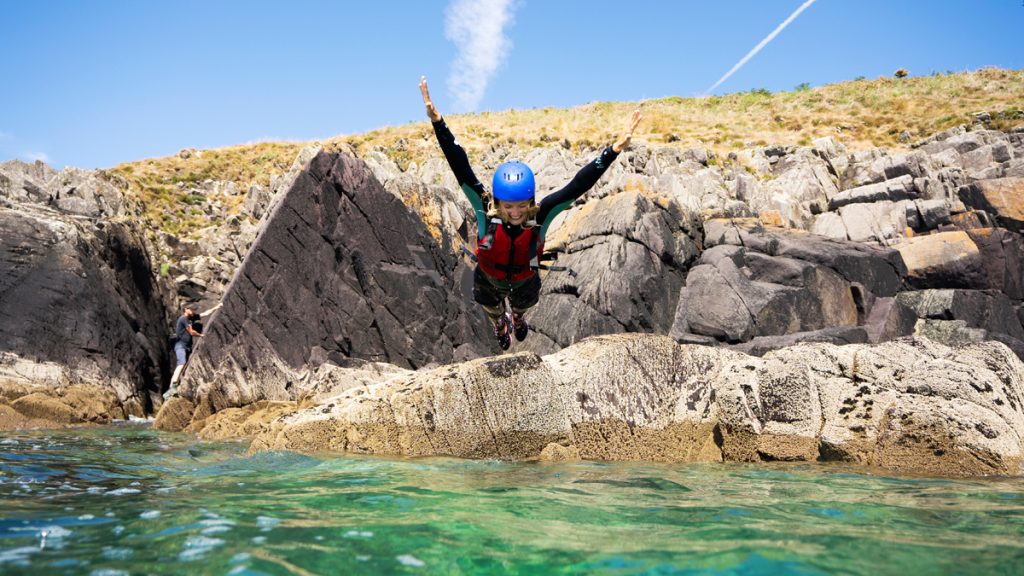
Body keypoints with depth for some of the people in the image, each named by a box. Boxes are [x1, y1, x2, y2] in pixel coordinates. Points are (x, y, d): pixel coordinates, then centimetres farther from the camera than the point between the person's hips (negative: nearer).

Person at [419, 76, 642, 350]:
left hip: (525, 280, 1)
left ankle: (517, 318, 74)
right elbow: (461, 168, -46)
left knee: (522, 306, 36)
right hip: (488, 280, -1)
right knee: (493, 310, 34)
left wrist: (614, 150, -50)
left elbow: (578, 185, -42)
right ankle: (500, 325, 71)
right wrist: (437, 122, -56)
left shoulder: (540, 215, -38)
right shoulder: (486, 212, -40)